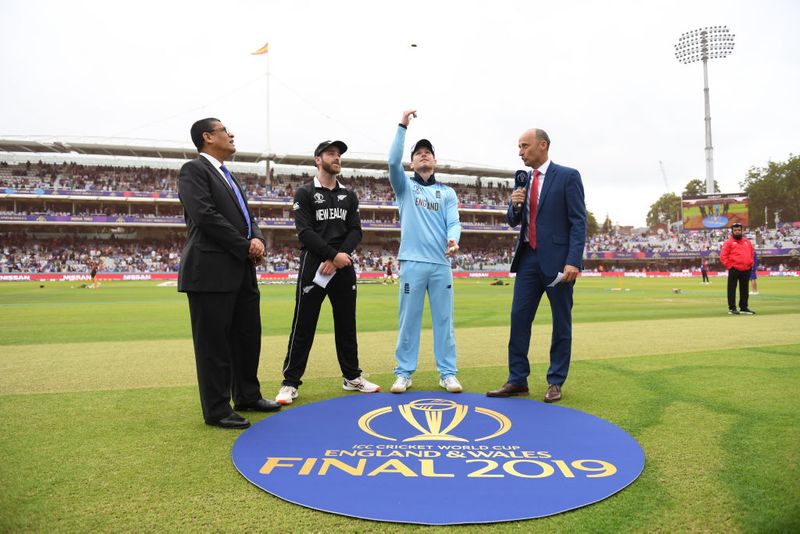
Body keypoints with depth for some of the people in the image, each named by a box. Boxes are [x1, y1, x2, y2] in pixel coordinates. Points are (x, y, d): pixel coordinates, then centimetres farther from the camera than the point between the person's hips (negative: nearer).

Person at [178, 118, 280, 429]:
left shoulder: (228, 176, 22)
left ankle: (247, 396, 29)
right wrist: (245, 248, -13)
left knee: (248, 335, 15)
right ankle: (217, 410, 10)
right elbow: (205, 215, -18)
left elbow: (246, 216, 19)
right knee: (214, 341, -1)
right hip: (212, 271, -9)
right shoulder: (194, 170, -5)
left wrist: (258, 239, -3)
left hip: (241, 271, 9)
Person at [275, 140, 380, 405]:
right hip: (313, 267, -4)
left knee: (347, 325, 10)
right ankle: (290, 382, 7)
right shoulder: (305, 193, 1)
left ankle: (351, 377, 22)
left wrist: (339, 258, -10)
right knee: (303, 326, -2)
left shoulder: (349, 195, 15)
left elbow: (355, 231, 5)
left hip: (344, 269, 5)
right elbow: (305, 232, -9)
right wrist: (334, 255, -17)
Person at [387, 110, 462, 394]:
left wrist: (453, 240, -19)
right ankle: (404, 373, 10)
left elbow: (454, 222, 3)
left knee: (444, 320, 4)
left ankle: (448, 373, 10)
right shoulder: (405, 186, 11)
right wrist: (403, 126, -10)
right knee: (408, 319, 2)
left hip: (441, 263, 2)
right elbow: (393, 162, -8)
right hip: (412, 262, -1)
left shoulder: (447, 192, 16)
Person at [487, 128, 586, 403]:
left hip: (557, 259, -5)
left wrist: (574, 261, -18)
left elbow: (578, 221, -9)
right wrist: (514, 205, -5)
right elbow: (514, 221, 17)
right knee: (518, 317, 3)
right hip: (528, 257, 6)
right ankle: (517, 380, 12)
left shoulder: (568, 176, -4)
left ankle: (555, 382, 16)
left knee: (561, 322, 5)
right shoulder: (524, 180, 13)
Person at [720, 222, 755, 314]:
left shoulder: (747, 242, 16)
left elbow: (752, 253, 25)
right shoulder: (729, 242, -2)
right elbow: (723, 256, -7)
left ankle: (744, 308, 18)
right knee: (732, 289, -3)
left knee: (744, 290, 11)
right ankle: (731, 308, 1)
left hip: (746, 270, 6)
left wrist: (751, 264, 14)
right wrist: (729, 266, -11)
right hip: (734, 270, -6)